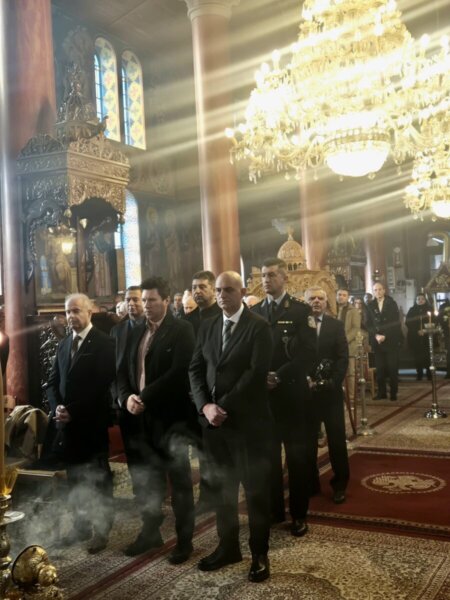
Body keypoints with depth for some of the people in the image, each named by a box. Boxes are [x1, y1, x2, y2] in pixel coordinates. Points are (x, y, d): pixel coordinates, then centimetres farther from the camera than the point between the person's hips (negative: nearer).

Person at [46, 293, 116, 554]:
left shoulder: (104, 343, -8)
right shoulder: (63, 344, 15)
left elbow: (103, 384, -15)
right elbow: (53, 382, 14)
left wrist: (74, 411, -17)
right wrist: (57, 407, -5)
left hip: (92, 423, -6)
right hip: (67, 422, 6)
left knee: (99, 478, 5)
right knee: (75, 477, 13)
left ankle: (102, 530, 18)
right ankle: (81, 525, 27)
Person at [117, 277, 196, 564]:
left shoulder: (182, 330, -8)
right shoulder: (137, 332, 14)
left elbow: (179, 372, -19)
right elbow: (124, 370, 11)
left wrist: (145, 397, -19)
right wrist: (127, 397, -8)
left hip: (172, 417, -6)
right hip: (143, 418, 6)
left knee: (180, 482, 7)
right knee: (146, 482, 16)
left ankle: (185, 540, 21)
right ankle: (150, 532, 34)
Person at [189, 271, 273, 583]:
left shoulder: (259, 326, -6)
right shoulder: (207, 327, 11)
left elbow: (257, 372, -15)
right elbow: (195, 369, 7)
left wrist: (224, 406, -16)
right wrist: (205, 406, -9)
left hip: (247, 420, -5)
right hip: (213, 419, 5)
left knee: (256, 489, 6)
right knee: (222, 488, 14)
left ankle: (260, 554, 21)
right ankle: (228, 546, 31)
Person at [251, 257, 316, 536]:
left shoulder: (301, 310, -2)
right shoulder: (254, 311, 10)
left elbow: (308, 353, -10)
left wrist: (279, 377, -17)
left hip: (292, 393, -3)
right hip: (262, 393, 3)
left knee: (298, 457, 6)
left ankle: (299, 515, 20)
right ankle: (273, 510, 23)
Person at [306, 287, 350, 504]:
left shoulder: (336, 325, 5)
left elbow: (343, 357, -1)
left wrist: (331, 383, -12)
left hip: (331, 390, 1)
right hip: (306, 391, -1)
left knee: (337, 439, 5)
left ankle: (339, 485, 19)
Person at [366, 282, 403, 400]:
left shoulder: (392, 303, 3)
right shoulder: (370, 305, 9)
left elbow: (396, 323, -3)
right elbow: (369, 324, 6)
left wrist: (385, 336, -11)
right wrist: (376, 335, -10)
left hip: (391, 340, -2)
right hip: (377, 341, 2)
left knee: (393, 367, -2)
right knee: (380, 368, 0)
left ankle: (393, 393, 6)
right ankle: (382, 393, 7)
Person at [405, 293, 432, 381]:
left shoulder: (430, 309, 9)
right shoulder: (412, 310, 9)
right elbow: (407, 323, 1)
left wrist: (425, 330, -13)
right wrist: (417, 331, -12)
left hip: (427, 336, 0)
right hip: (414, 337, 0)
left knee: (427, 355, -8)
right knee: (417, 356, -4)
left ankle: (429, 373, 1)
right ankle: (419, 374, 3)